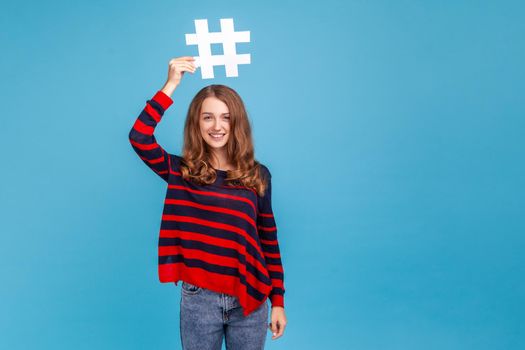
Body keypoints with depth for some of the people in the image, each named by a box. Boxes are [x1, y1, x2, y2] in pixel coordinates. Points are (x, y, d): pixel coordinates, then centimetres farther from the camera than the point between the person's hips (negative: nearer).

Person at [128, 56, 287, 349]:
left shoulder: (258, 175, 0)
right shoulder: (182, 172, -3)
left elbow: (269, 240, 3)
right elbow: (139, 138, -20)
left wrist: (278, 301, 4)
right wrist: (171, 85, -20)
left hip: (249, 299, 1)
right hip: (199, 299, -1)